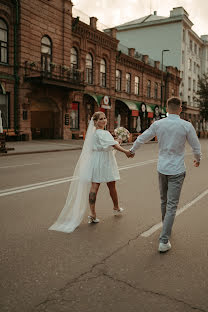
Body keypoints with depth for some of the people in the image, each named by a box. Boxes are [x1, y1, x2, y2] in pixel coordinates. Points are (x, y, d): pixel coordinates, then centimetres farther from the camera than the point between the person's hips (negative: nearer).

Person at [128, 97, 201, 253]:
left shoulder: (158, 124, -3)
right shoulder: (186, 126, -11)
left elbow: (141, 139, 8)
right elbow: (196, 147, -1)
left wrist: (132, 150, 27)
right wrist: (198, 159, 21)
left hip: (162, 168, 4)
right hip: (177, 171, -3)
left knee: (164, 201, 21)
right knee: (172, 206, 1)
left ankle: (166, 229, 41)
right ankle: (164, 241, 1)